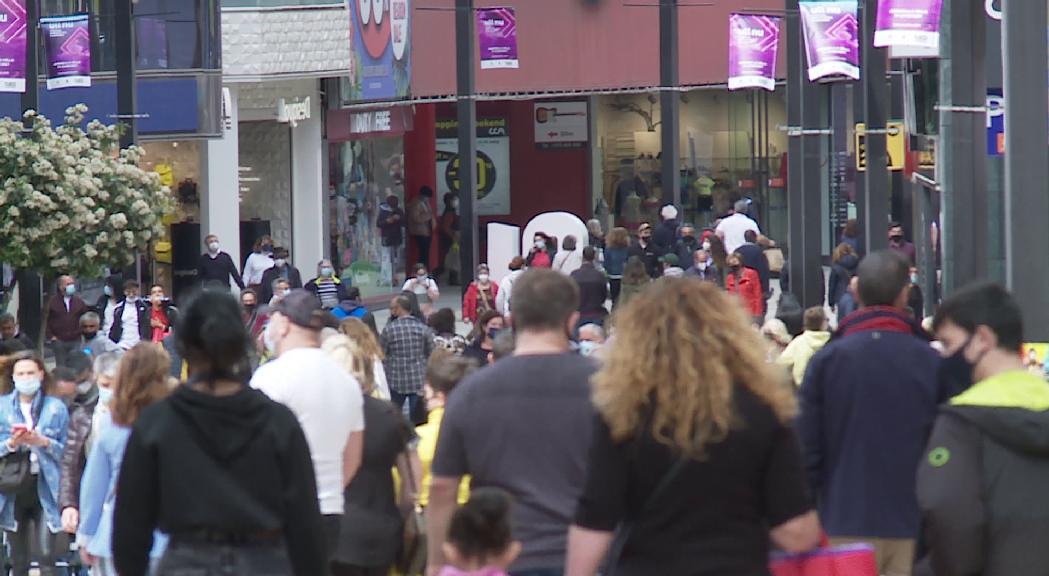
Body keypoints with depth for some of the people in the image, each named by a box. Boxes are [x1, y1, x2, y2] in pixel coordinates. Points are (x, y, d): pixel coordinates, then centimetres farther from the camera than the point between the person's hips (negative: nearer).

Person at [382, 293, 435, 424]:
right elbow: (431, 354, 3)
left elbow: (381, 355, 0)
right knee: (418, 419, 4)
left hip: (396, 380, -1)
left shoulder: (389, 329, -8)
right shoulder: (423, 328, -2)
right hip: (419, 380, 1)